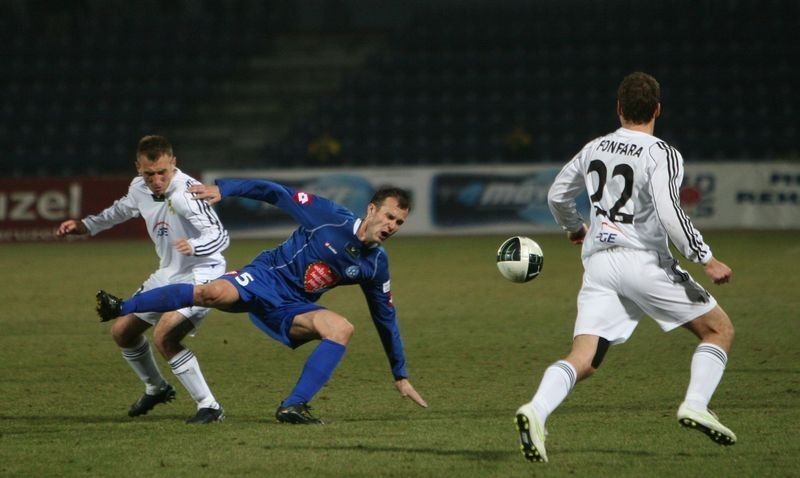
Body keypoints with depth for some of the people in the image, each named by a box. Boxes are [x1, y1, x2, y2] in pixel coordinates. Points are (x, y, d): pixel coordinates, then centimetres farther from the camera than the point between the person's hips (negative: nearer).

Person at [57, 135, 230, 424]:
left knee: (164, 336, -27)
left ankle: (210, 407, -18)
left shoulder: (187, 192, -27)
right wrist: (86, 226, 18)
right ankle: (156, 389, 42)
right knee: (122, 332, 16)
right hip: (168, 275, 9)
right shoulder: (139, 189, -3)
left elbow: (220, 236, -35)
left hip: (201, 274, -9)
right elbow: (121, 210, 22)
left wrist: (193, 246, -54)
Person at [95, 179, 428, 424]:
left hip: (292, 309, 4)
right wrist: (223, 188, -12)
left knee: (342, 329, -25)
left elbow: (385, 318, 13)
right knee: (215, 293, -34)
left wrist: (400, 375, 17)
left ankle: (294, 406, -23)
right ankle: (122, 308, -15)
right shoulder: (330, 216, -10)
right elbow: (277, 194, -4)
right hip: (264, 278, -4)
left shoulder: (375, 264, 2)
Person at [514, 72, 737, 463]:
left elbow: (557, 196, 25)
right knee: (719, 329, 11)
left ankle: (536, 410, -29)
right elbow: (670, 215, -18)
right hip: (644, 262, -5)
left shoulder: (594, 149, 13)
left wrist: (574, 228, 45)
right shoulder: (662, 155, -6)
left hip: (598, 262, 5)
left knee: (582, 360, -3)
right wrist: (707, 260, -11)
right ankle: (696, 406, -7)